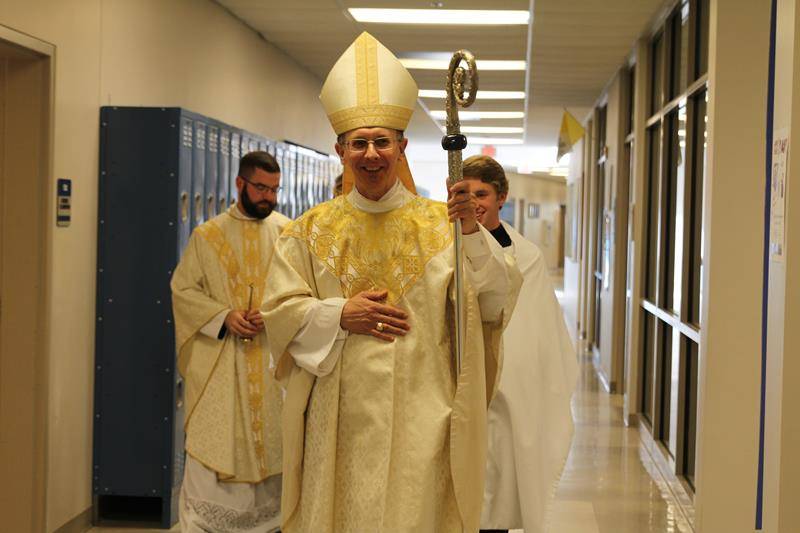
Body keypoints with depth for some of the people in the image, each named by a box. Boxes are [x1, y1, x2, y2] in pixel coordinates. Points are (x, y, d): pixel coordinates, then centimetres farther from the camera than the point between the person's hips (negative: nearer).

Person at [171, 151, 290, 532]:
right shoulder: (208, 235, 4)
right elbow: (183, 288, 4)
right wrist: (224, 316, -11)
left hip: (273, 358, 1)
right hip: (218, 361, -1)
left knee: (271, 441, 5)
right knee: (211, 443, -2)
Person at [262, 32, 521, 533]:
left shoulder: (440, 224, 2)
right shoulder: (312, 230, 6)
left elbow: (497, 303, -7)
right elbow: (280, 311, 4)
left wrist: (473, 232, -21)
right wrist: (341, 314, -11)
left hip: (418, 416, -1)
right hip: (339, 418, 1)